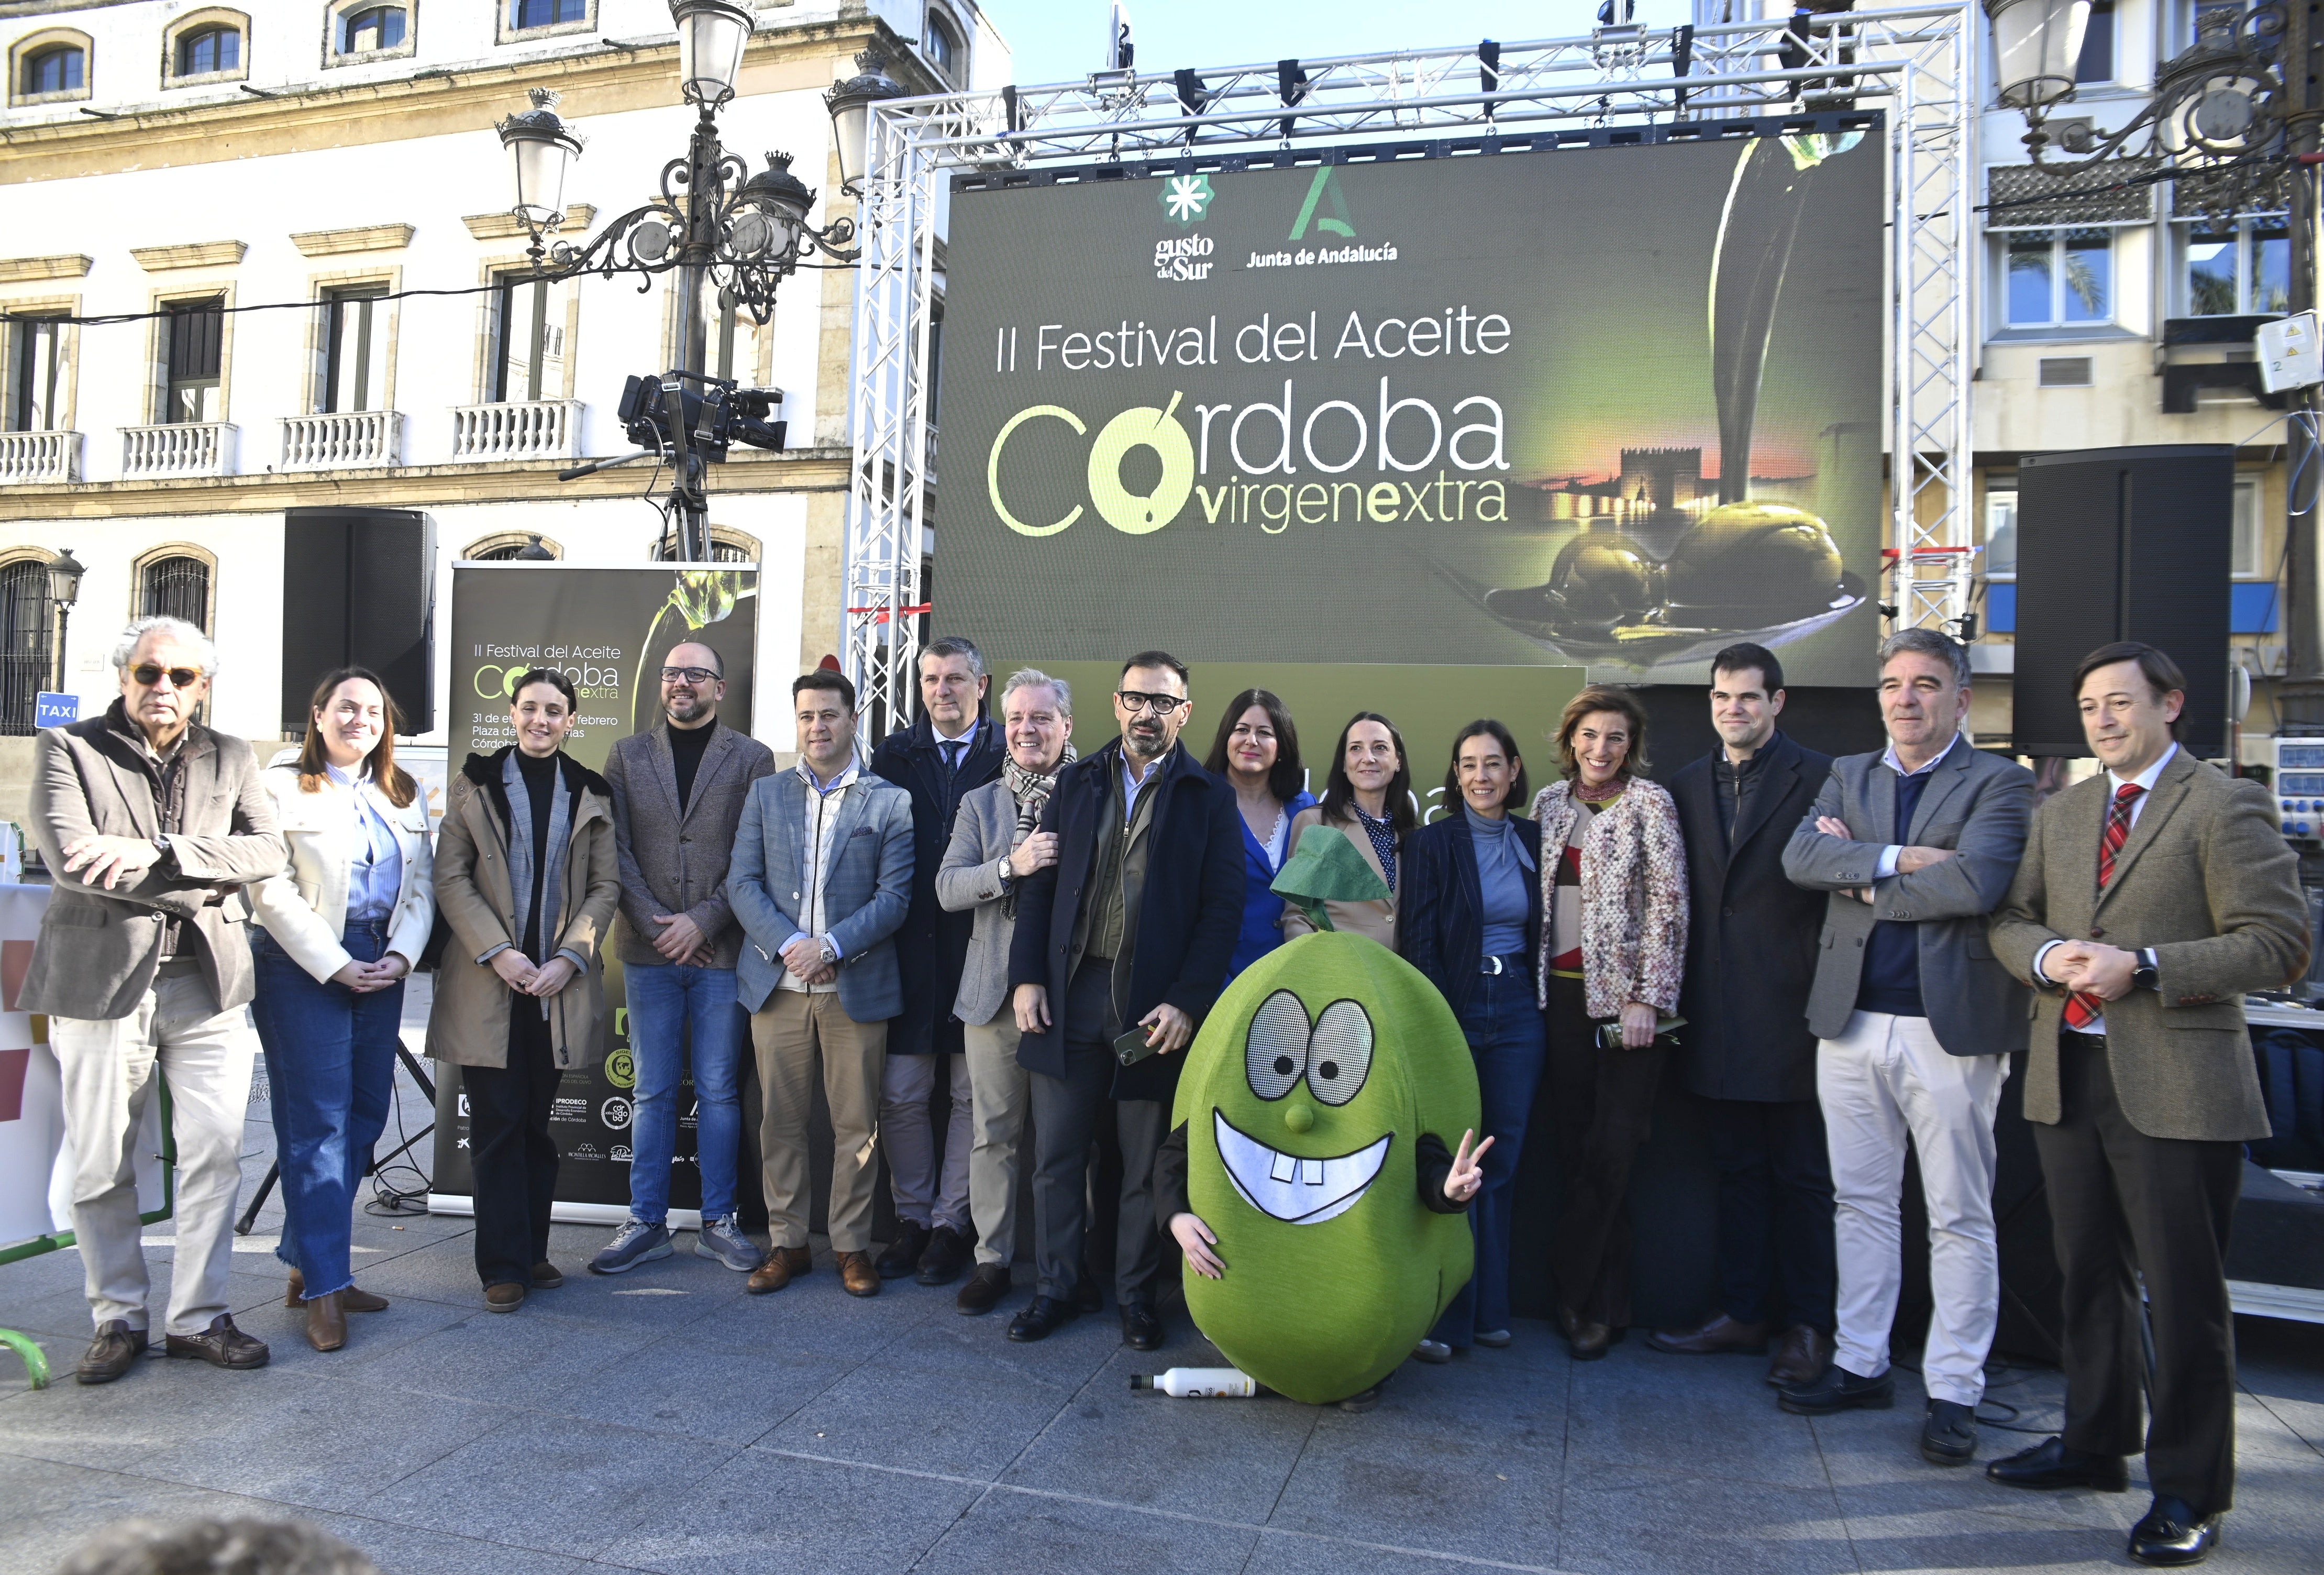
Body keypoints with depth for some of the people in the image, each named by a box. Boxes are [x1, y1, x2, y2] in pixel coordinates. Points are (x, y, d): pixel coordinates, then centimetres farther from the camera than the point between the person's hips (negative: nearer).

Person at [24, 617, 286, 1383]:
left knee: (216, 1153, 1)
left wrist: (155, 851, -16)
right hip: (101, 980, -2)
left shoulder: (230, 758, 12)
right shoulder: (66, 748, 4)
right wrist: (201, 886, -13)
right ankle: (118, 1319, 22)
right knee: (101, 1167, 6)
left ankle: (199, 1317, 14)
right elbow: (70, 857, -11)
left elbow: (267, 848, -2)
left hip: (206, 982, 2)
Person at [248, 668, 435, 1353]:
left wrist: (400, 956, -4)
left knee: (366, 1115, 5)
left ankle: (308, 1264, 17)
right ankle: (323, 1288, -2)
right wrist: (337, 966, -12)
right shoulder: (281, 787, -1)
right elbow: (272, 891, -8)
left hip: (381, 967, 5)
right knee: (318, 1121, -6)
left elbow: (422, 885, 12)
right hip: (302, 966, -5)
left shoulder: (405, 795, 16)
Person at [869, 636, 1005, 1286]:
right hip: (910, 946, 2)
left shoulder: (1008, 758, 0)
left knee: (971, 1095, 6)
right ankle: (913, 1217, 23)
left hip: (981, 945, -2)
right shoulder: (895, 755, 8)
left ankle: (952, 1222, 19)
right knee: (901, 1094, 6)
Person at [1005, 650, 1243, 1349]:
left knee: (1146, 1164, 10)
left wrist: (1185, 1002, -13)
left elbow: (1222, 910, -4)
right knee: (1057, 1154, 10)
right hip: (1069, 995, 3)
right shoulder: (1076, 783, 9)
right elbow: (1039, 887, 7)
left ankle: (1136, 1295, 25)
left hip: (1155, 1003, -2)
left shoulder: (1209, 799, 1)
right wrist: (1026, 977, -3)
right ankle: (1059, 1285, 26)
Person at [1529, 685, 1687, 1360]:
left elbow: (1668, 904, -8)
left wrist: (1646, 998, -13)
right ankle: (1601, 1303, 16)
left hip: (1624, 995, -4)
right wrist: (1535, 983, 10)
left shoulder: (1649, 803, -4)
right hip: (1563, 993, 5)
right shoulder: (1550, 803, 10)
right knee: (1576, 1146, 6)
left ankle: (1575, 1293, 11)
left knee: (1610, 1151, -2)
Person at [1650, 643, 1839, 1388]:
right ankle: (1741, 1312, 25)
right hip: (1718, 1014, 5)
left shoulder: (1819, 778, -5)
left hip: (1791, 1010, -5)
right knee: (1738, 1170, 15)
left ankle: (1807, 1325, 18)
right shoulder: (1688, 785, 11)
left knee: (1802, 1176, 6)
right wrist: (1676, 997, 6)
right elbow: (1684, 898, 11)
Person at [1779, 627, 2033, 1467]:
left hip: (1951, 1024, -4)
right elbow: (1800, 856, -5)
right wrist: (1896, 858, -17)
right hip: (1852, 1022, 5)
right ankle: (1860, 1365, 25)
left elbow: (1975, 883, -19)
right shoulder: (1848, 776, 12)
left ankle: (1953, 1391, 15)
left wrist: (1862, 881, -8)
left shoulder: (1999, 783, -2)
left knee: (1960, 1218, 5)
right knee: (1860, 1204, 13)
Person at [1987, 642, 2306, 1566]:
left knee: (2182, 1294, 3)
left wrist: (2143, 966, -20)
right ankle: (2096, 1444, 34)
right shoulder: (2060, 814, 15)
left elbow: (2278, 945, -11)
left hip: (2176, 1087, -6)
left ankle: (2189, 1491, 17)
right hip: (2068, 1076, 6)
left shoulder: (2226, 807, -5)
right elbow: (2009, 920, 14)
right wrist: (2045, 955, -8)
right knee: (2089, 1276, 18)